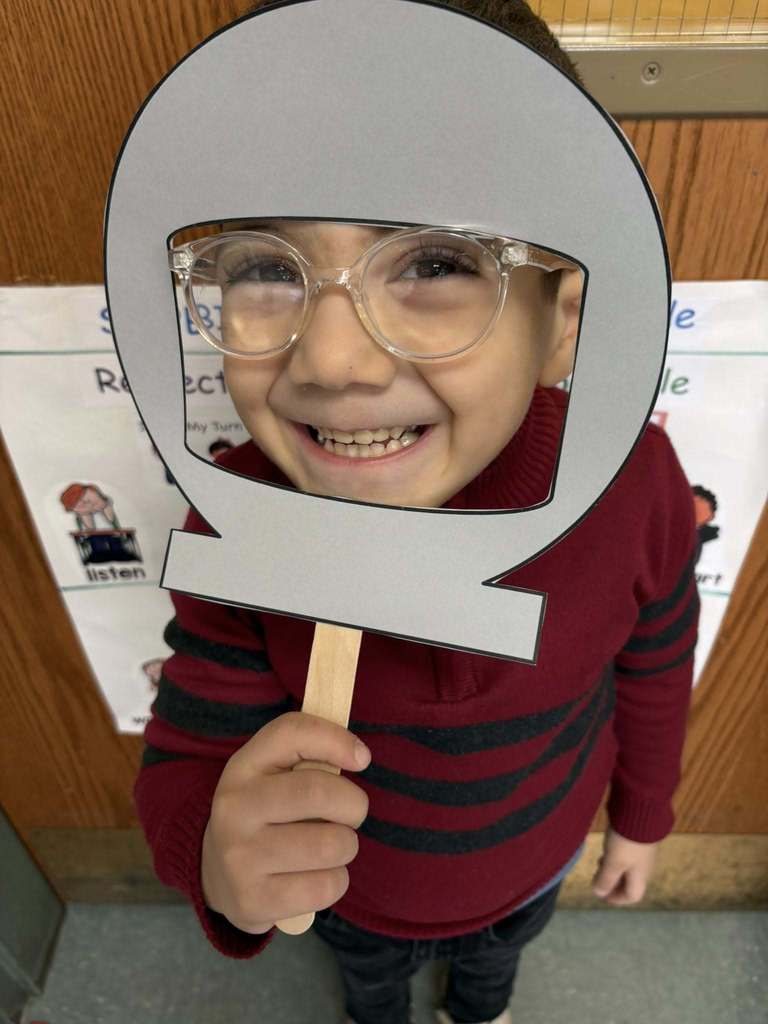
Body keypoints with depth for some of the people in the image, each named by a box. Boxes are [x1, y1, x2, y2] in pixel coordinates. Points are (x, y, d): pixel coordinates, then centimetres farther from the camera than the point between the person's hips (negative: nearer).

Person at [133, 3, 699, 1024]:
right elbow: (185, 759, -23)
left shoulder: (631, 480, -34)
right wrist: (220, 865, -46)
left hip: (534, 858, 1)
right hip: (346, 878, 0)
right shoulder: (235, 526, -35)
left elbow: (654, 668, -14)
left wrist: (643, 815, 3)